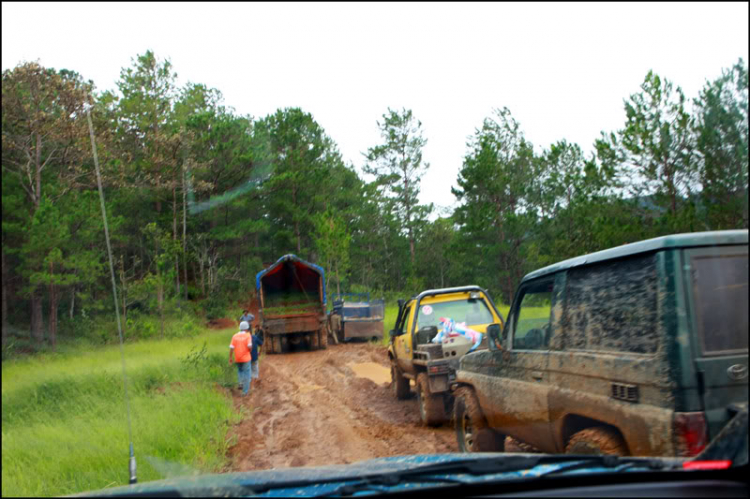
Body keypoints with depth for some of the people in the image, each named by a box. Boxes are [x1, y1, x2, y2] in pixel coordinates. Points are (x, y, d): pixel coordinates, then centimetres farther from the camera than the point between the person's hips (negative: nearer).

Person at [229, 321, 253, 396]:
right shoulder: (248, 335, -9)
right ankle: (245, 391, 5)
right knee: (246, 374, 5)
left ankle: (241, 382, 13)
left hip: (237, 358, 3)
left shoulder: (235, 336, 0)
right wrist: (250, 350, 1)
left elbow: (231, 348, -5)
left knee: (240, 370, 30)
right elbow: (249, 346, -21)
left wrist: (230, 358, 3)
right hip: (246, 358, -3)